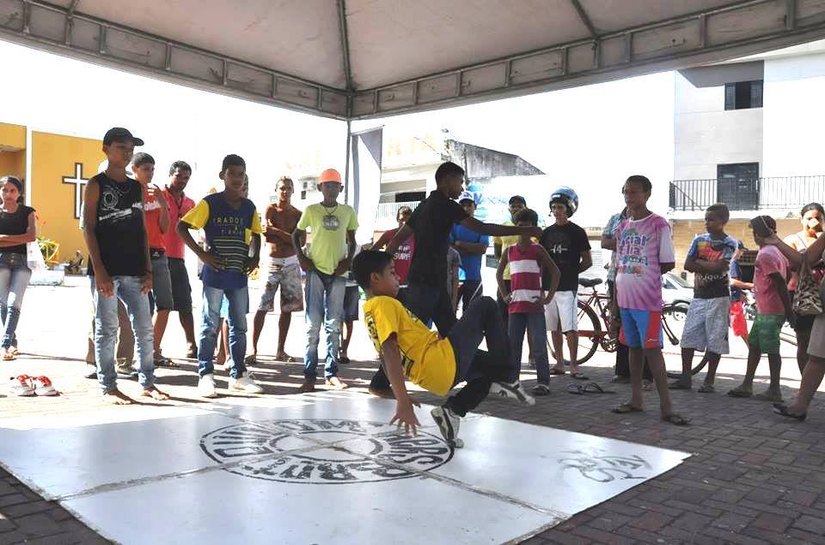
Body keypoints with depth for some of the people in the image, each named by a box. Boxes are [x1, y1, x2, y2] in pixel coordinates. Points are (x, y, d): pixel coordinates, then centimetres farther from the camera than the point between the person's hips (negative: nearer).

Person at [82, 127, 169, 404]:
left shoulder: (136, 187, 15)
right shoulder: (96, 184, 0)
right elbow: (88, 228, -6)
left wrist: (147, 269, 8)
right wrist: (99, 271, -14)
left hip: (134, 271, 5)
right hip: (106, 269, -5)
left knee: (144, 328, 6)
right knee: (106, 329, 1)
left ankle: (147, 382, 15)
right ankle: (108, 387, 10)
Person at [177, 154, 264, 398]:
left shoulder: (249, 207, 8)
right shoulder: (210, 203, -6)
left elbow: (255, 234, 22)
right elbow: (181, 226, -8)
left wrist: (255, 257, 5)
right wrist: (201, 254, -14)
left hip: (239, 275, 5)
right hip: (215, 274, -5)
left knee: (239, 325, 10)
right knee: (211, 325, 1)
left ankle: (238, 374, 20)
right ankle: (206, 375, 9)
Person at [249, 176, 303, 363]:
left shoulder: (298, 214, 6)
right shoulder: (270, 210, 0)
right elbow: (268, 236, -12)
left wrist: (276, 231, -14)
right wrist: (289, 236, -14)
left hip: (291, 263, 3)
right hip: (272, 262, -3)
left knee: (287, 308, 6)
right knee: (262, 308, -6)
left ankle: (281, 351, 14)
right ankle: (254, 350, -2)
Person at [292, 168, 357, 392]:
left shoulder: (348, 211, 9)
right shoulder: (311, 210, 5)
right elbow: (296, 235, 12)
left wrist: (349, 259, -2)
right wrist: (301, 257, -2)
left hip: (338, 272, 2)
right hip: (316, 271, -2)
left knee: (334, 324, 6)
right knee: (313, 323, -2)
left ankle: (331, 373, 13)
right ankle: (310, 375, 1)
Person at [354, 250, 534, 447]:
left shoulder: (370, 311, 17)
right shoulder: (384, 304, -11)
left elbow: (388, 355, 23)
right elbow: (390, 353, -23)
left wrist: (402, 397, 30)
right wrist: (403, 402, -30)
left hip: (433, 376, 10)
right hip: (445, 361, -10)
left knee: (492, 366, 30)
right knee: (486, 306, 1)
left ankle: (452, 411, 10)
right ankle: (507, 377, 1)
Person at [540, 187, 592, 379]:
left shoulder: (577, 232, -1)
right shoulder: (547, 232, 12)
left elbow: (587, 261, 2)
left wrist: (569, 272, -1)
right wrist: (544, 277, 5)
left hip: (568, 286, -5)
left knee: (570, 328, -8)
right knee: (554, 328, 10)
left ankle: (573, 366, -1)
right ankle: (559, 364, 18)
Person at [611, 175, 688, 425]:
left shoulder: (658, 224, -8)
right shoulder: (622, 226, 11)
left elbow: (668, 263, -7)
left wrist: (645, 273, 1)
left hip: (647, 299, -6)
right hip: (625, 298, 6)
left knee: (651, 349, -7)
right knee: (634, 347, 12)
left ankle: (666, 406, -1)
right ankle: (636, 399, 21)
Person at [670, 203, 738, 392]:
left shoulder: (730, 243, -3)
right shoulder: (699, 240, 9)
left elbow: (718, 267, -16)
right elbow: (687, 265, -1)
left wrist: (699, 262, -6)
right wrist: (710, 266, -11)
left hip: (718, 297, -4)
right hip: (699, 296, 4)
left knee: (714, 340, 0)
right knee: (688, 336, 2)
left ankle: (709, 381, 9)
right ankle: (685, 378, 10)